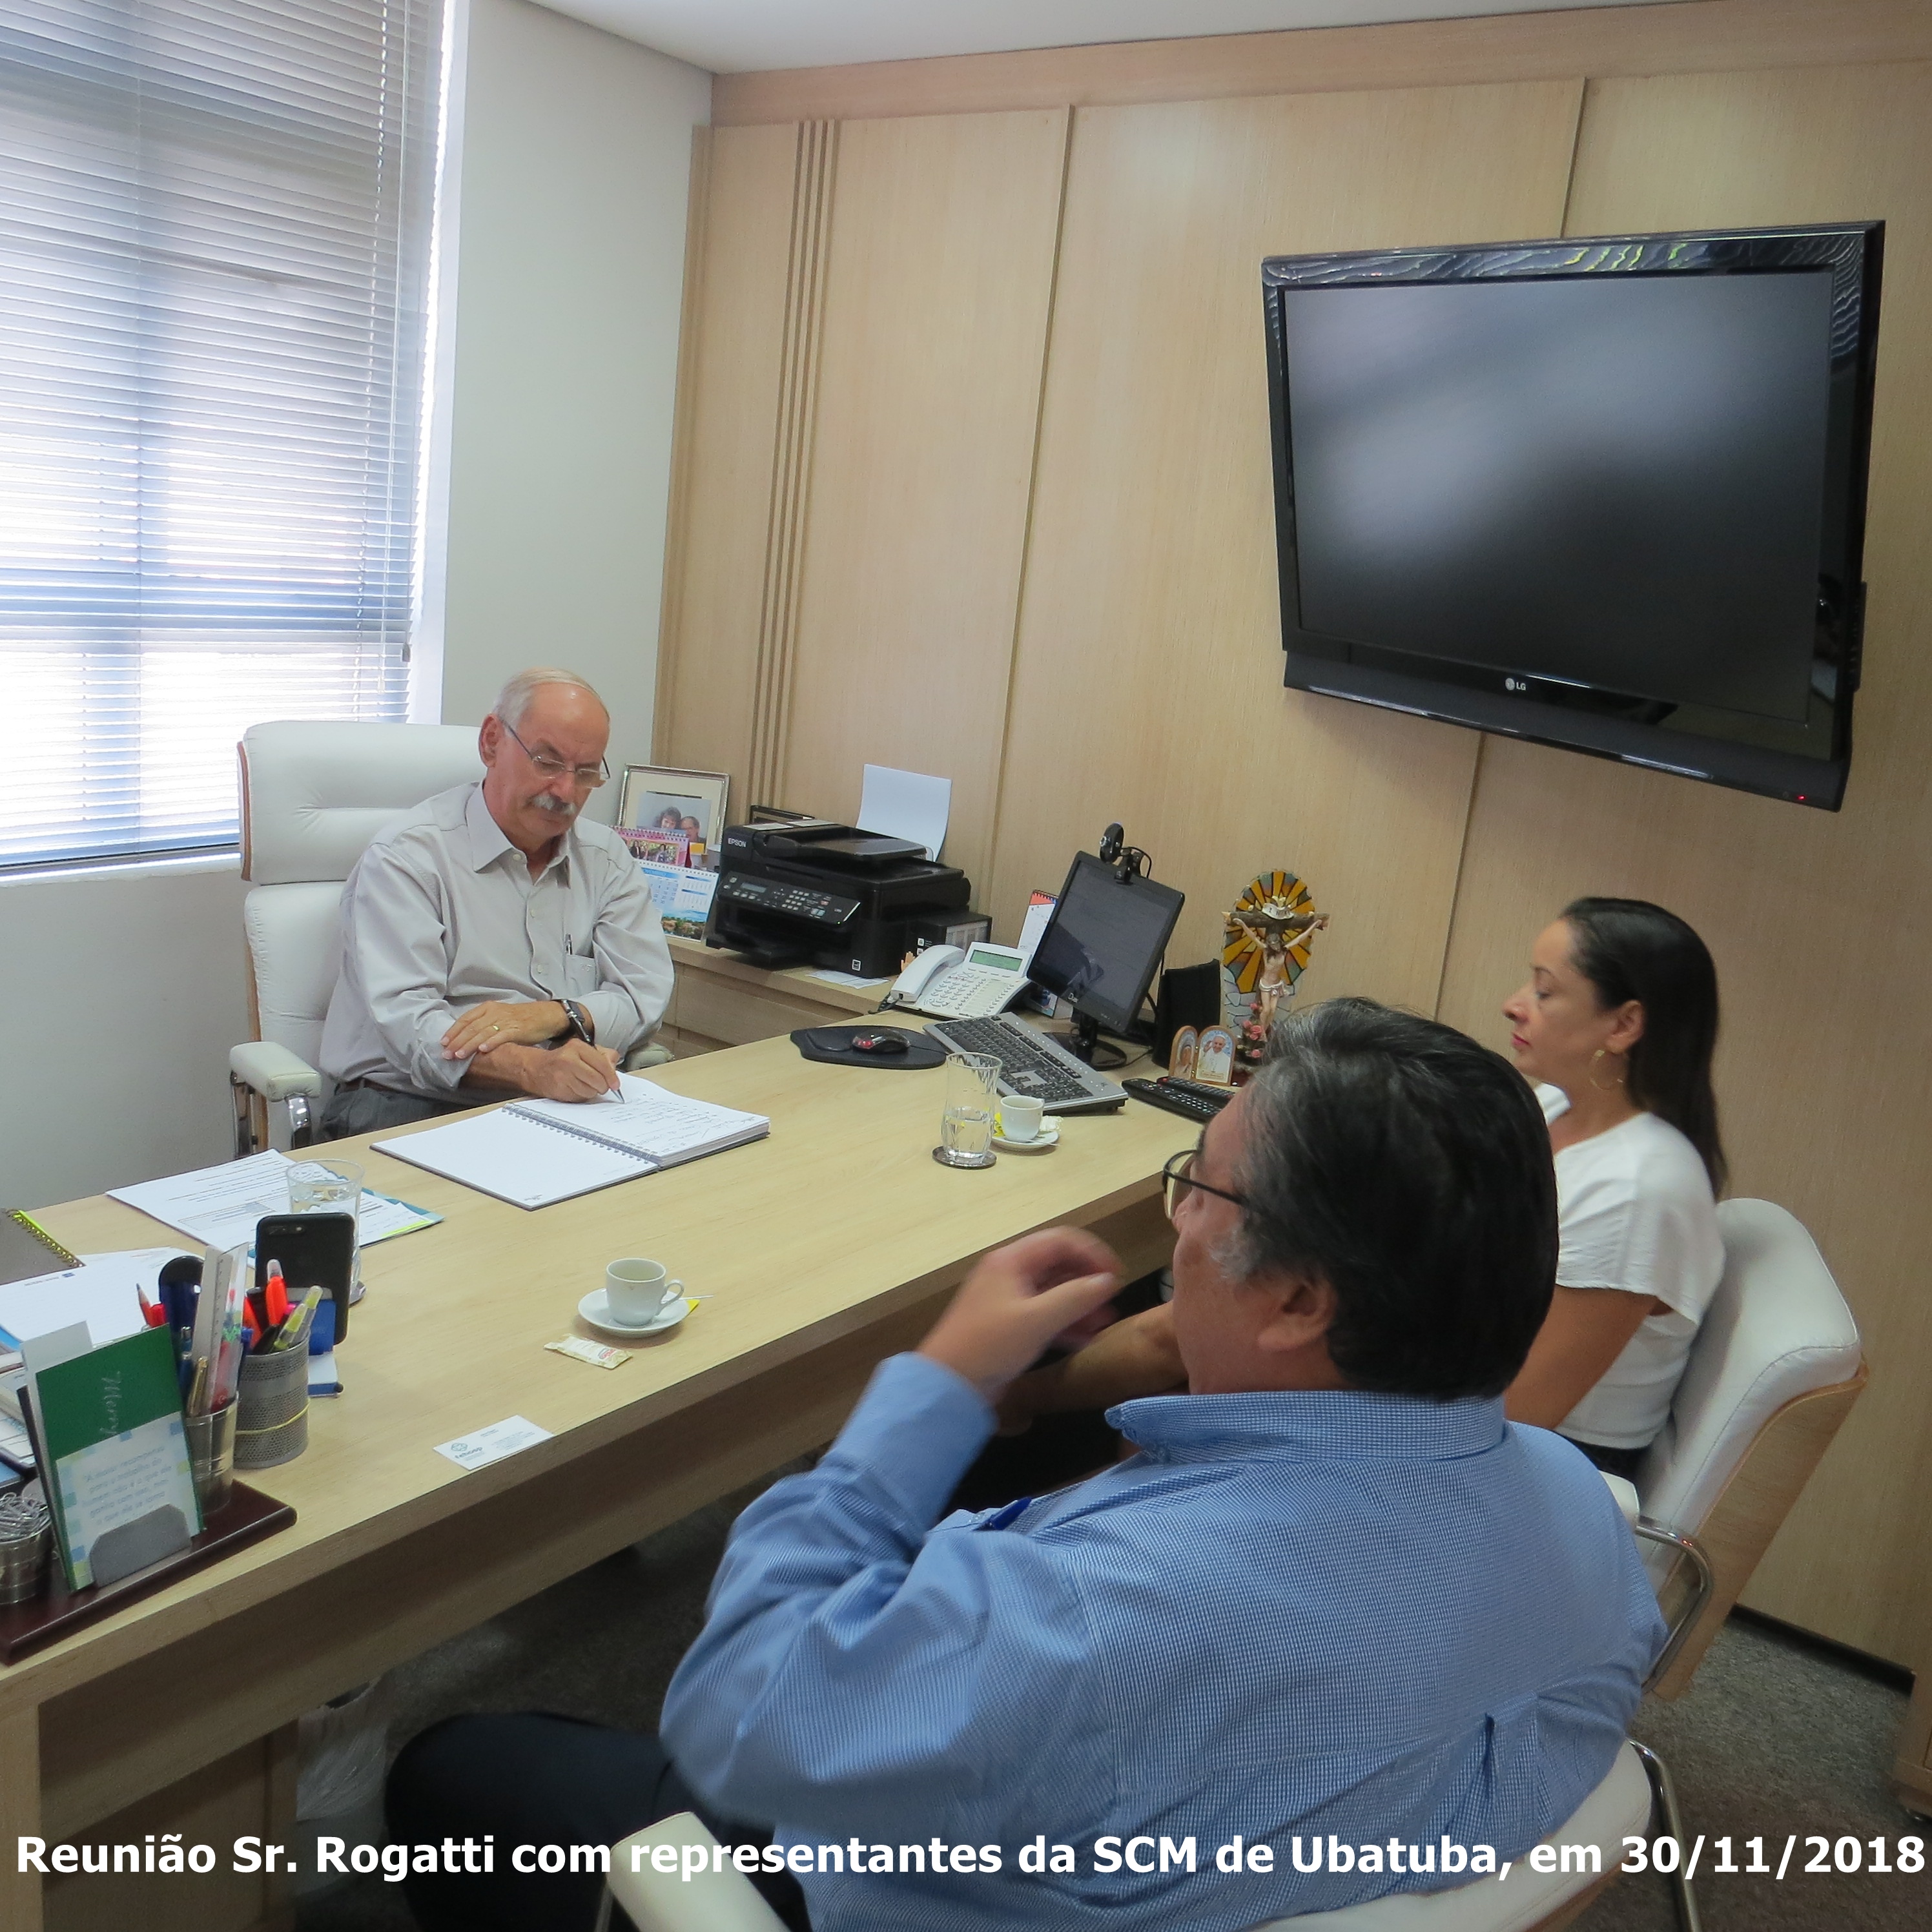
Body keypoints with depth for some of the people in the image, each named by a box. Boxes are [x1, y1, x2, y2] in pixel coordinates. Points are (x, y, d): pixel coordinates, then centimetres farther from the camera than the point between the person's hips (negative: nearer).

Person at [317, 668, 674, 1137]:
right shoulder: (407, 856, -4)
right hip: (413, 1107, -2)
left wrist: (549, 1016, -16)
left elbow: (646, 992, 5)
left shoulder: (606, 857, 13)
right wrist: (534, 1069, -35)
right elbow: (406, 1019, -17)